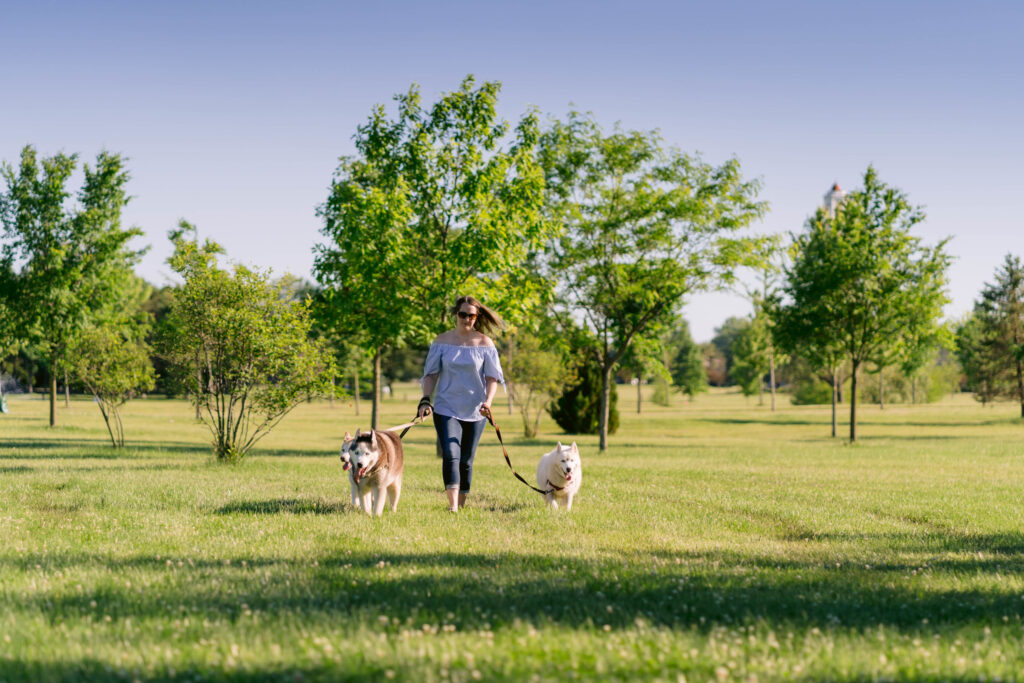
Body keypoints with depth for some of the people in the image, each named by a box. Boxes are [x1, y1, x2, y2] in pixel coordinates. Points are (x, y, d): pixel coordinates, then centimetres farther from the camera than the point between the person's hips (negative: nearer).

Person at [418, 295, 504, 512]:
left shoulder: (484, 343, 1)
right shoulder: (442, 341, 2)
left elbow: (492, 377, -1)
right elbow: (431, 373, 5)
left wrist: (488, 402, -17)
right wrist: (425, 400, -8)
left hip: (475, 411, 1)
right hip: (446, 408, -1)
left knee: (466, 460, 9)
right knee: (450, 455, -17)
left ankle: (462, 505, 21)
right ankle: (452, 506, -26)